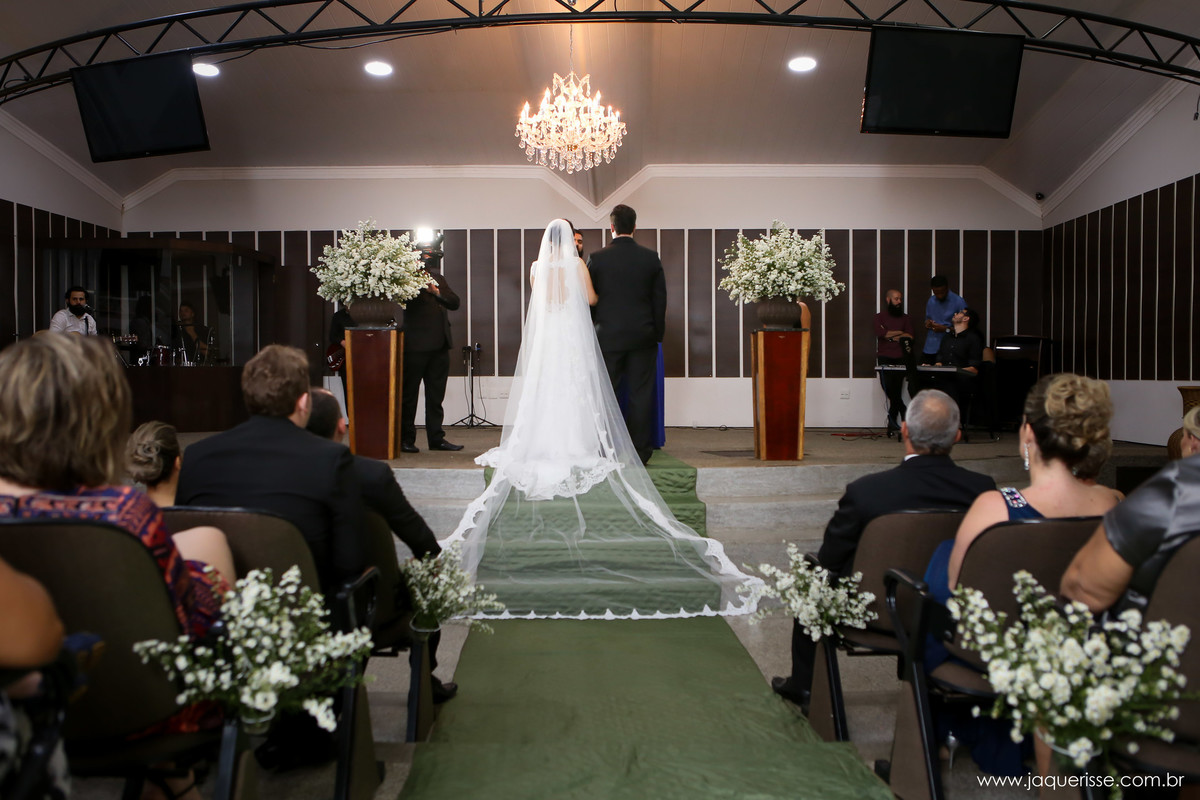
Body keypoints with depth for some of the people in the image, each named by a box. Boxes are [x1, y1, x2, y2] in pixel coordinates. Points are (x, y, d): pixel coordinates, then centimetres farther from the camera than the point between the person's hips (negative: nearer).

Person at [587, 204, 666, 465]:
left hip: (608, 336, -1)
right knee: (641, 394, 5)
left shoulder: (597, 258, -4)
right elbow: (660, 299, 4)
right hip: (643, 336, 1)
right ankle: (640, 451, 8)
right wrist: (657, 333, 14)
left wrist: (590, 331, 13)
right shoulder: (651, 258, 1)